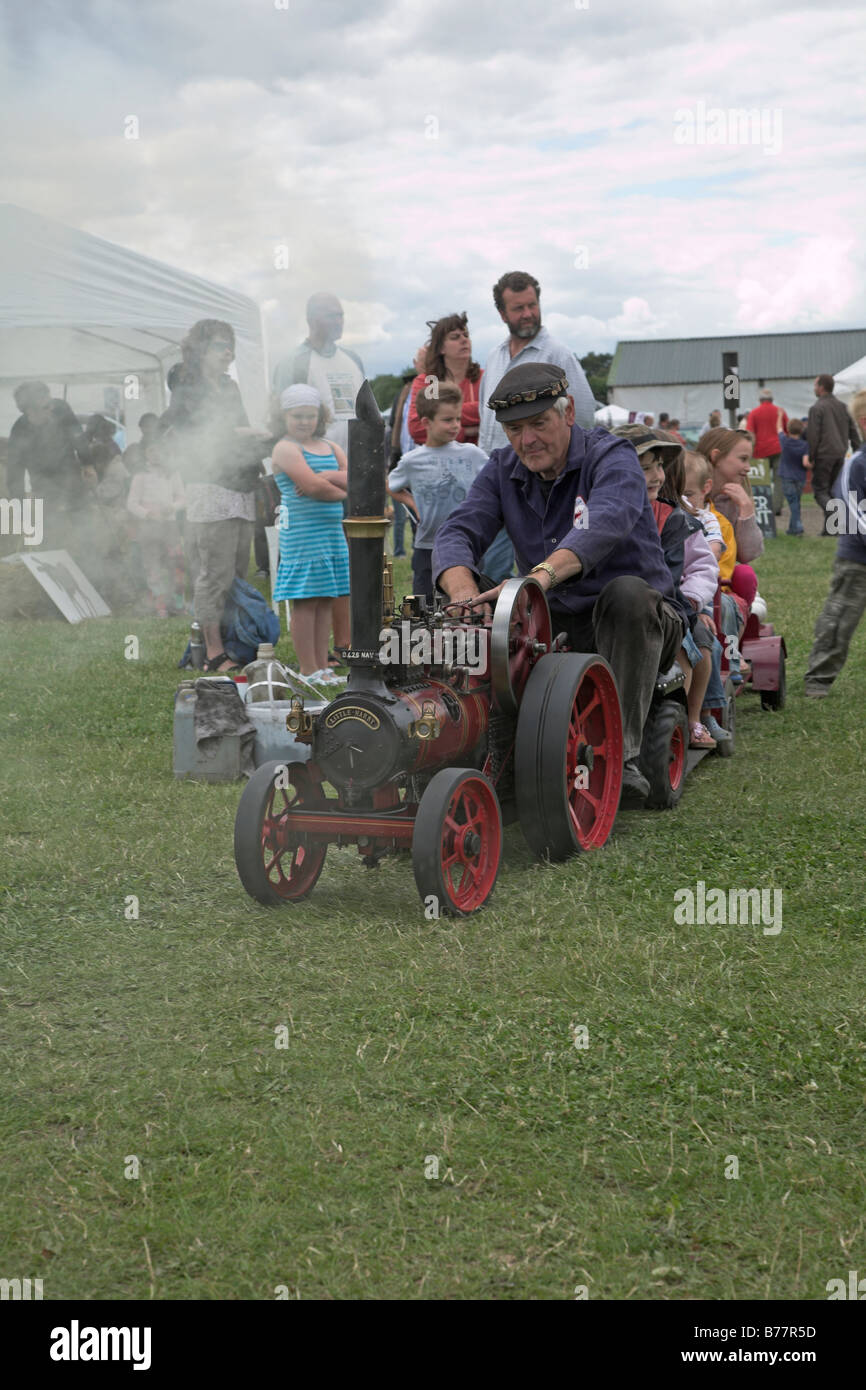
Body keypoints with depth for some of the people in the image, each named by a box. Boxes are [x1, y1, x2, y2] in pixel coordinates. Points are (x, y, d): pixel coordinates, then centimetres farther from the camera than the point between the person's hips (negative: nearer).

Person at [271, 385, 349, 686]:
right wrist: (343, 492, -2)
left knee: (326, 600, 9)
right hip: (301, 534, -7)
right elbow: (312, 486, -17)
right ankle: (308, 669, 2)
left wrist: (326, 477, -12)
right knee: (306, 601, -4)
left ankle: (322, 665, 16)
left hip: (332, 531, 7)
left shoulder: (330, 447, 15)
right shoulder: (286, 449, -6)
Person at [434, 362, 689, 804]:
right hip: (556, 625, 4)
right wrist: (465, 594, -34)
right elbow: (457, 532, -10)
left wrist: (542, 575, -54)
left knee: (626, 593, -36)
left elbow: (606, 524, -34)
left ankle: (620, 756, -37)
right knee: (480, 620, -19)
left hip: (638, 621, -4)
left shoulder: (611, 457, -11)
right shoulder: (502, 470, 6)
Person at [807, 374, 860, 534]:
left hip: (824, 455, -7)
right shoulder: (842, 406, 12)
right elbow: (853, 431, 13)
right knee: (832, 489, 13)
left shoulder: (816, 408, -9)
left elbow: (813, 435, -13)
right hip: (840, 454, 7)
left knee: (820, 489, -2)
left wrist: (810, 457, -7)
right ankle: (829, 528, 12)